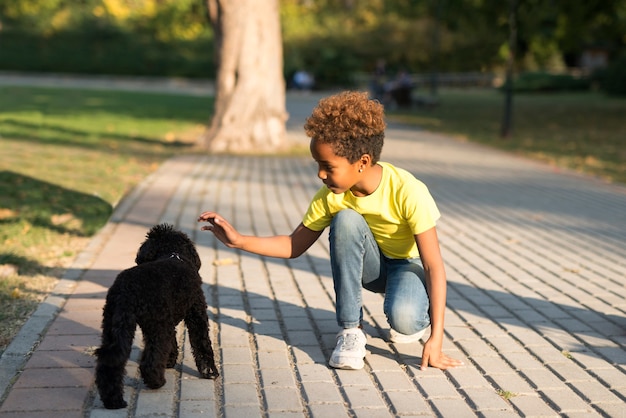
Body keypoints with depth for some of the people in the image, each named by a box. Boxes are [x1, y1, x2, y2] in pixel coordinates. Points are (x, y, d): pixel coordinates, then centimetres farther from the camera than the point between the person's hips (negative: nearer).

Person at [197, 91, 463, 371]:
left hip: (410, 265, -4)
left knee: (404, 318, -37)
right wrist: (238, 241, -21)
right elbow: (294, 246, -7)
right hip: (370, 265, 4)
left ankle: (418, 318, 4)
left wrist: (436, 338, -35)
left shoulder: (408, 192, -31)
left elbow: (434, 266, -29)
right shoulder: (330, 197, -18)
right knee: (345, 220, -30)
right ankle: (350, 330, -19)